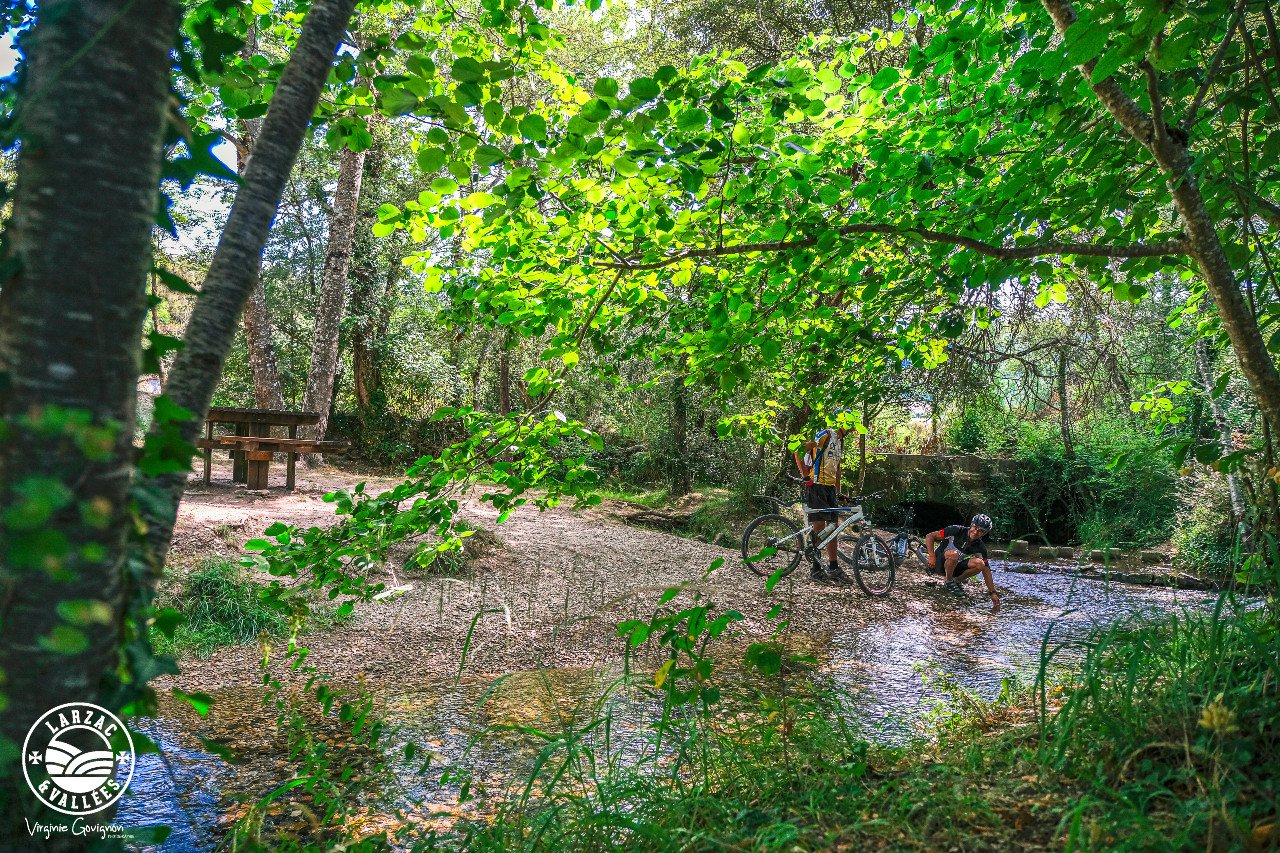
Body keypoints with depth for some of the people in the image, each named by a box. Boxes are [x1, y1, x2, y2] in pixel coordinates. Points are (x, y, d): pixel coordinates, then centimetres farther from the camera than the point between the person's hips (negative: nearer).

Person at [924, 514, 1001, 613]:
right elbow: (929, 537, -18)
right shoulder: (957, 530, -19)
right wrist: (932, 556, -31)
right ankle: (949, 582, -11)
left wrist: (993, 593, -11)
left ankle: (956, 581, 2)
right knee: (954, 554, -37)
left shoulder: (980, 547, -8)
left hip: (955, 567, 4)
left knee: (979, 564, -23)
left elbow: (986, 570, -5)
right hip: (939, 563, -4)